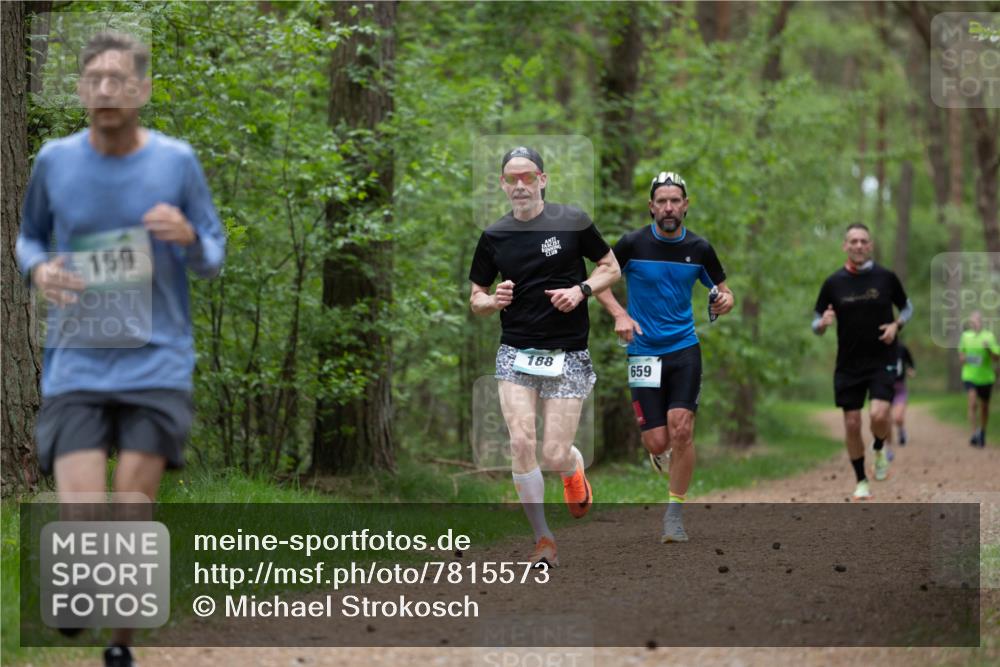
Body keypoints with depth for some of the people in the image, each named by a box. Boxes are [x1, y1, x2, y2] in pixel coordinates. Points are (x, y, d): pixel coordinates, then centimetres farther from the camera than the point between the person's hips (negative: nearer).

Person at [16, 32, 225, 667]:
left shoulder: (176, 160, -1)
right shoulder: (55, 161, 1)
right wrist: (38, 268, -6)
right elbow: (30, 235, 17)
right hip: (76, 368, 0)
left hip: (156, 366, 0)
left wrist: (189, 238, -17)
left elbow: (214, 256, 7)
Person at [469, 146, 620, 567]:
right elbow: (475, 299, 12)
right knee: (521, 444, -14)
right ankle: (543, 540, 1)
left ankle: (574, 471, 35)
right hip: (516, 354, 2)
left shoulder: (572, 222, -3)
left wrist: (581, 290, -11)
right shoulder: (494, 237, 4)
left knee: (555, 456, -6)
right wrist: (493, 300, -11)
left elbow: (611, 268, 8)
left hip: (568, 355, -2)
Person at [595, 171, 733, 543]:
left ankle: (675, 514, -2)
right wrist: (619, 314, -12)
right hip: (644, 352, -1)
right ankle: (662, 455, 35)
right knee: (657, 442, -5)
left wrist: (724, 302, -13)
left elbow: (722, 291, 12)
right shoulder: (633, 244, -6)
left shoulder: (699, 248, 0)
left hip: (684, 348, 1)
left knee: (681, 429, -16)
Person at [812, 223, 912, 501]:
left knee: (879, 415, -20)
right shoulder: (833, 283, 0)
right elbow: (816, 326, 5)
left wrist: (896, 325, -8)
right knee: (852, 425, 2)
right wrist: (823, 323, -19)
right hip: (849, 364, 2)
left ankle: (880, 449, 14)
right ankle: (861, 481, 19)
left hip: (882, 360, -2)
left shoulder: (886, 277, -2)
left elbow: (907, 308, 13)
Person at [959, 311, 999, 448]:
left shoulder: (989, 336, -6)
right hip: (969, 376, 0)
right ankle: (975, 434, -21)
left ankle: (982, 432, 34)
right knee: (972, 403, -18)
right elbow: (961, 354, 17)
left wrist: (989, 349, -26)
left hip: (985, 378, 0)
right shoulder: (965, 336, 2)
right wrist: (963, 358, -5)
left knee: (984, 407, 13)